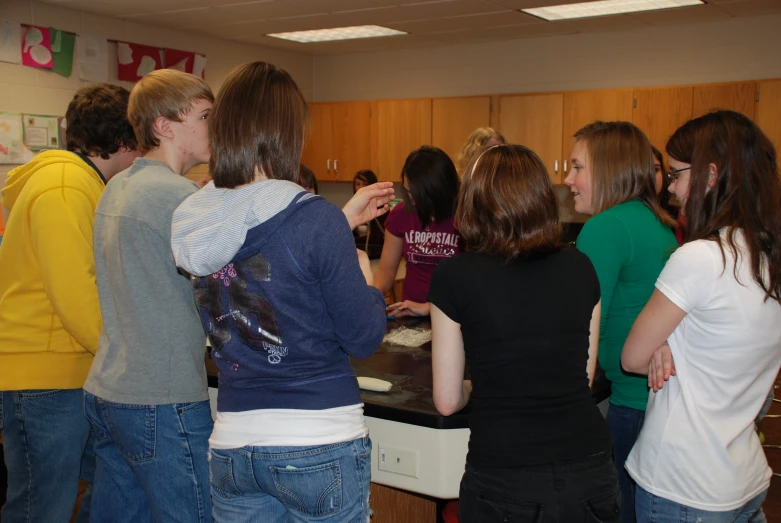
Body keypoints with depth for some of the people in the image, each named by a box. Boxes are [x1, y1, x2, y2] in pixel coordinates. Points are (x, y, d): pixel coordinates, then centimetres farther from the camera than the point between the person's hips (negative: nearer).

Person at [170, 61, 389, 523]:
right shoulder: (316, 218, -18)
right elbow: (365, 340, -11)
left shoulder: (196, 222, -2)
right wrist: (366, 279, 7)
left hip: (231, 447, 5)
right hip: (320, 449, -4)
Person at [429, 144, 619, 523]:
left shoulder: (454, 275, -10)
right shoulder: (580, 268, 0)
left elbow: (447, 401, -4)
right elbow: (585, 374, 12)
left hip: (505, 484, -3)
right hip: (590, 475, 4)